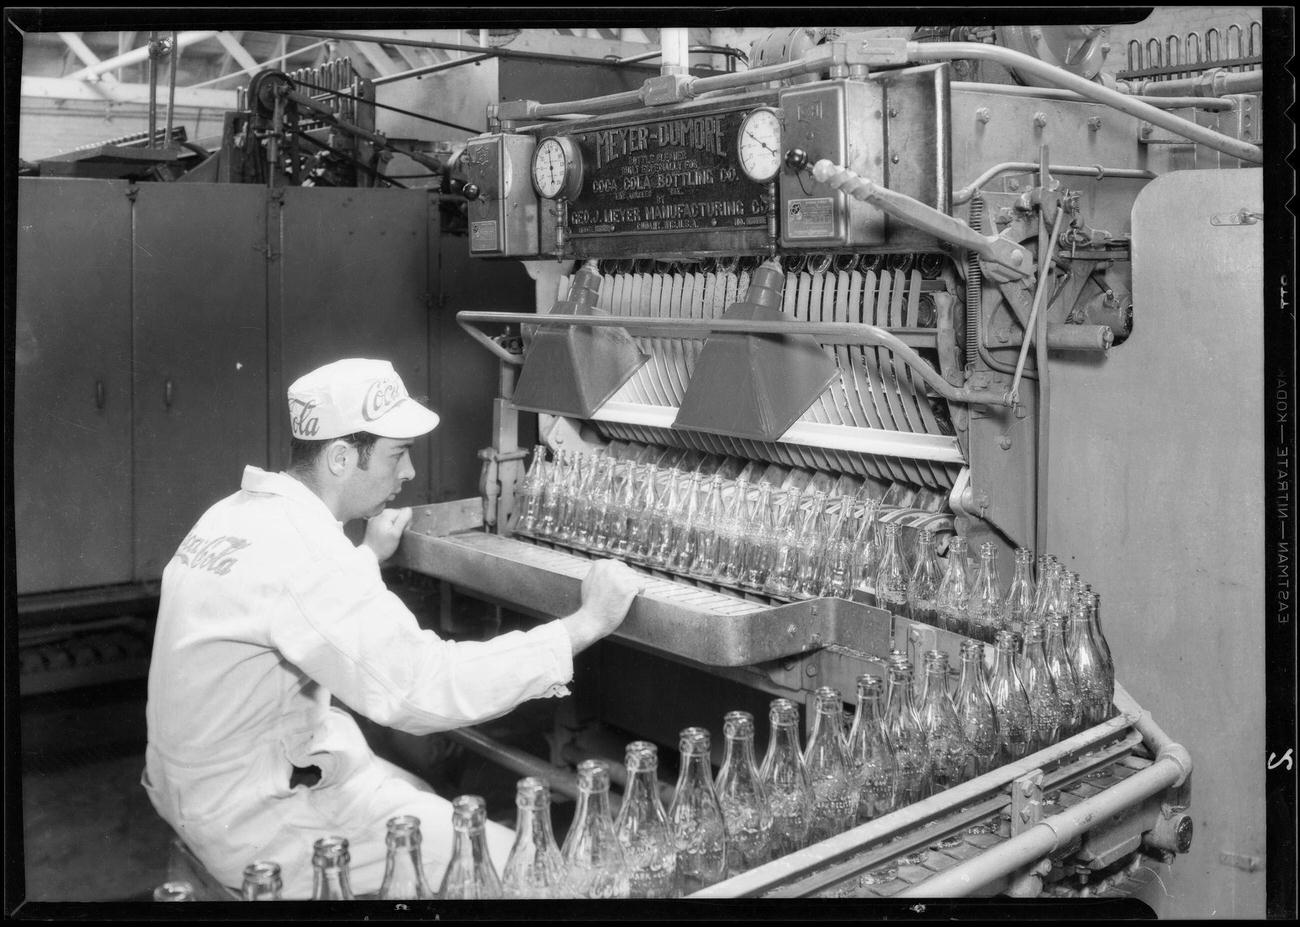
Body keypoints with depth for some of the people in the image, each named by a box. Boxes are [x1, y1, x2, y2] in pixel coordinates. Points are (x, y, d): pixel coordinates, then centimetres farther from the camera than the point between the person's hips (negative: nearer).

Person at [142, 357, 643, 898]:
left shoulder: (241, 513, 3)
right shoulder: (302, 555, -29)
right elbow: (426, 688, -34)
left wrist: (369, 557, 27)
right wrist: (587, 623, -28)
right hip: (248, 823, -10)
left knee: (441, 811, 20)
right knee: (507, 861, -10)